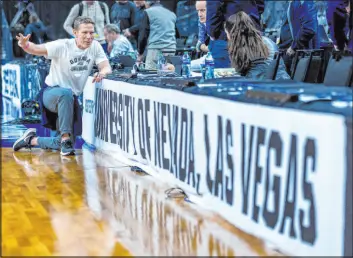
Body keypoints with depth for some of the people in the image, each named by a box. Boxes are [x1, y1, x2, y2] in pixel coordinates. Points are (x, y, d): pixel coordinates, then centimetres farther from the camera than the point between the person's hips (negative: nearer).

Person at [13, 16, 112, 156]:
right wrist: (25, 45, -52)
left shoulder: (95, 46, -8)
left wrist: (102, 73, -38)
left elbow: (107, 67, -13)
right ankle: (65, 138, -30)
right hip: (50, 92, -5)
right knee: (66, 93, -43)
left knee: (66, 143, 7)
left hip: (71, 99, 6)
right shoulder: (63, 46, -20)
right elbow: (37, 49, -29)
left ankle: (32, 140, 31)